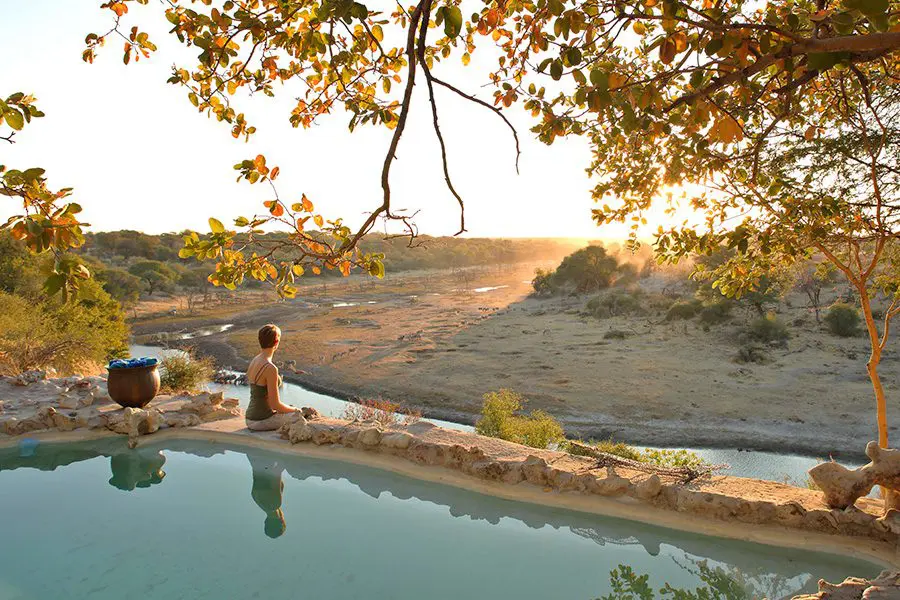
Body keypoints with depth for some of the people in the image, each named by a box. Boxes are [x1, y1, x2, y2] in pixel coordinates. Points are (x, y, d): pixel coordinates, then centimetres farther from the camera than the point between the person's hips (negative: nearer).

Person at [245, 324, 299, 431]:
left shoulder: (253, 362, 5)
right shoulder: (270, 368, -23)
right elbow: (275, 404, -21)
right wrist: (294, 410, -2)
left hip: (251, 419, 8)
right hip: (263, 421, -8)